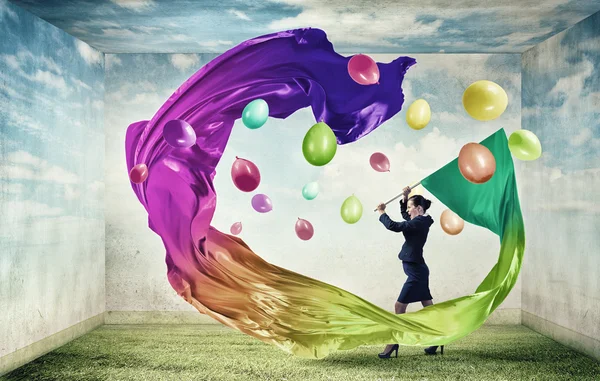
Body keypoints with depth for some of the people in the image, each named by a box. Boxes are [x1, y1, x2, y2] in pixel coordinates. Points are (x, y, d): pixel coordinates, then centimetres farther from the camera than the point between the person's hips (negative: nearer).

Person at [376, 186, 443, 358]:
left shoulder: (419, 223, -18)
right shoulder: (420, 221, 10)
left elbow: (394, 226, -24)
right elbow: (405, 215, 29)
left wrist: (382, 213, -8)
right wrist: (405, 198, 13)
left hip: (416, 272, -10)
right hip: (418, 270, 10)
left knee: (399, 306, -4)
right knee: (429, 307, 13)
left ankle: (393, 342, 3)